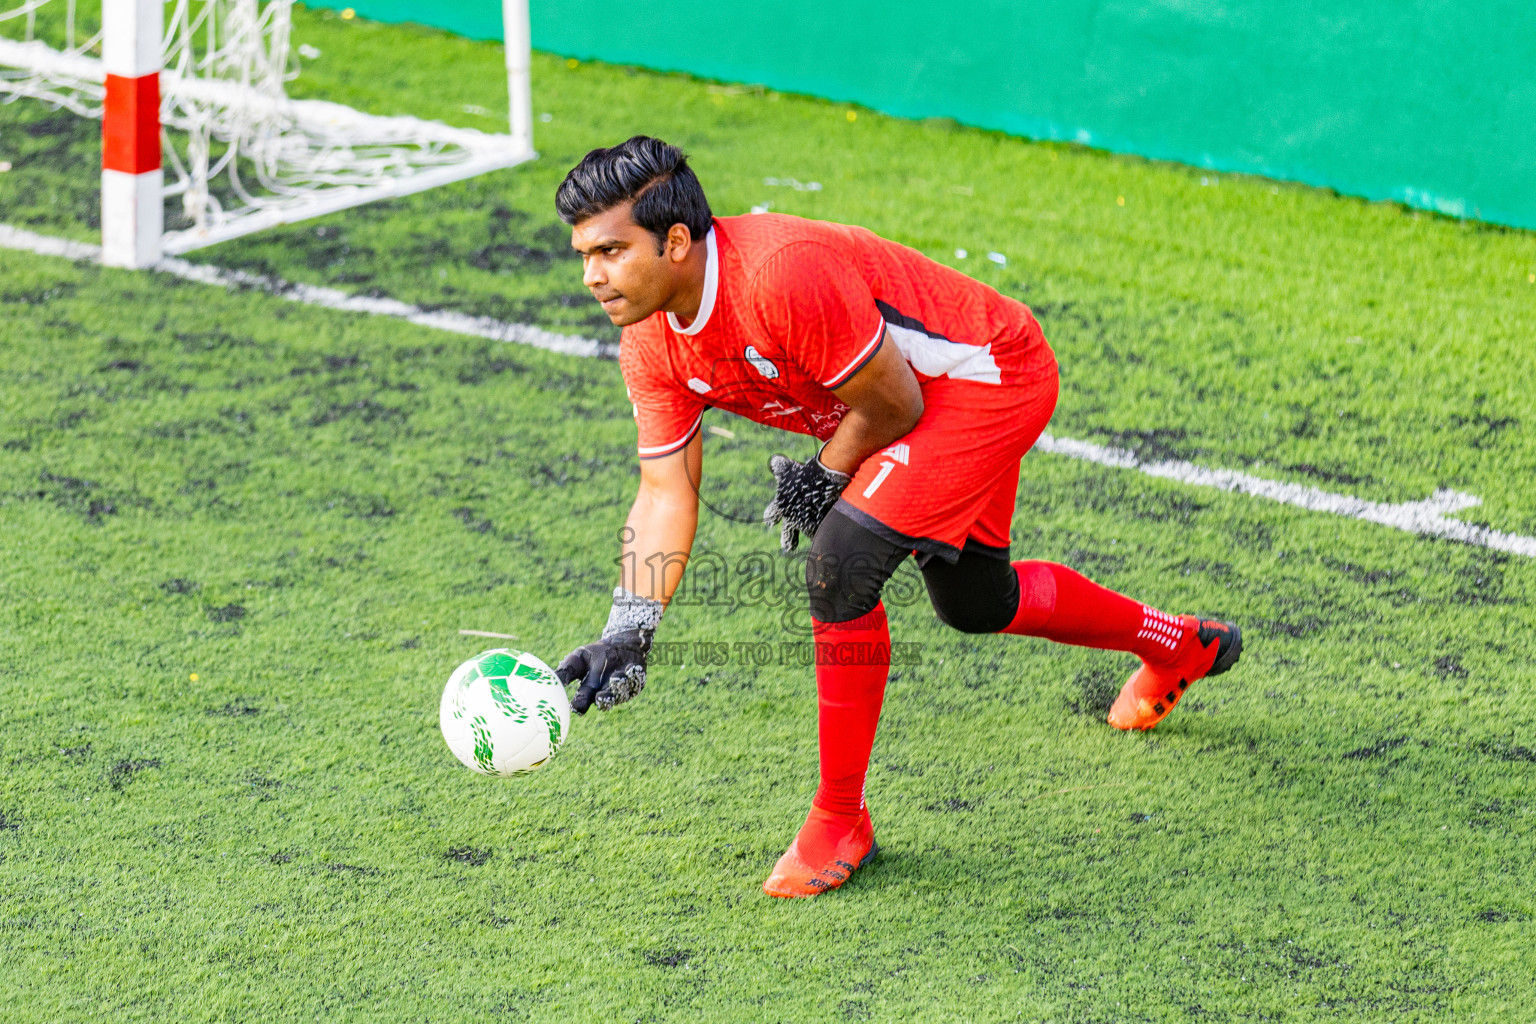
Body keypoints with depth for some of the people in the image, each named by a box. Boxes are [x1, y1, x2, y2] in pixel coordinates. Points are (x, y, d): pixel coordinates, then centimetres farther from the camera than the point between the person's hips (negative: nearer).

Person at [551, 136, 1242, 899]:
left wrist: (824, 479, -9)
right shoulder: (650, 343, -11)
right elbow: (666, 492, -7)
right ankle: (1179, 645, 53)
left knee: (840, 564, -24)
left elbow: (892, 402, -25)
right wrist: (627, 631, -18)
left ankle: (840, 821, -9)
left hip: (989, 373, -10)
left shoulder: (783, 273, -37)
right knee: (973, 604, 26)